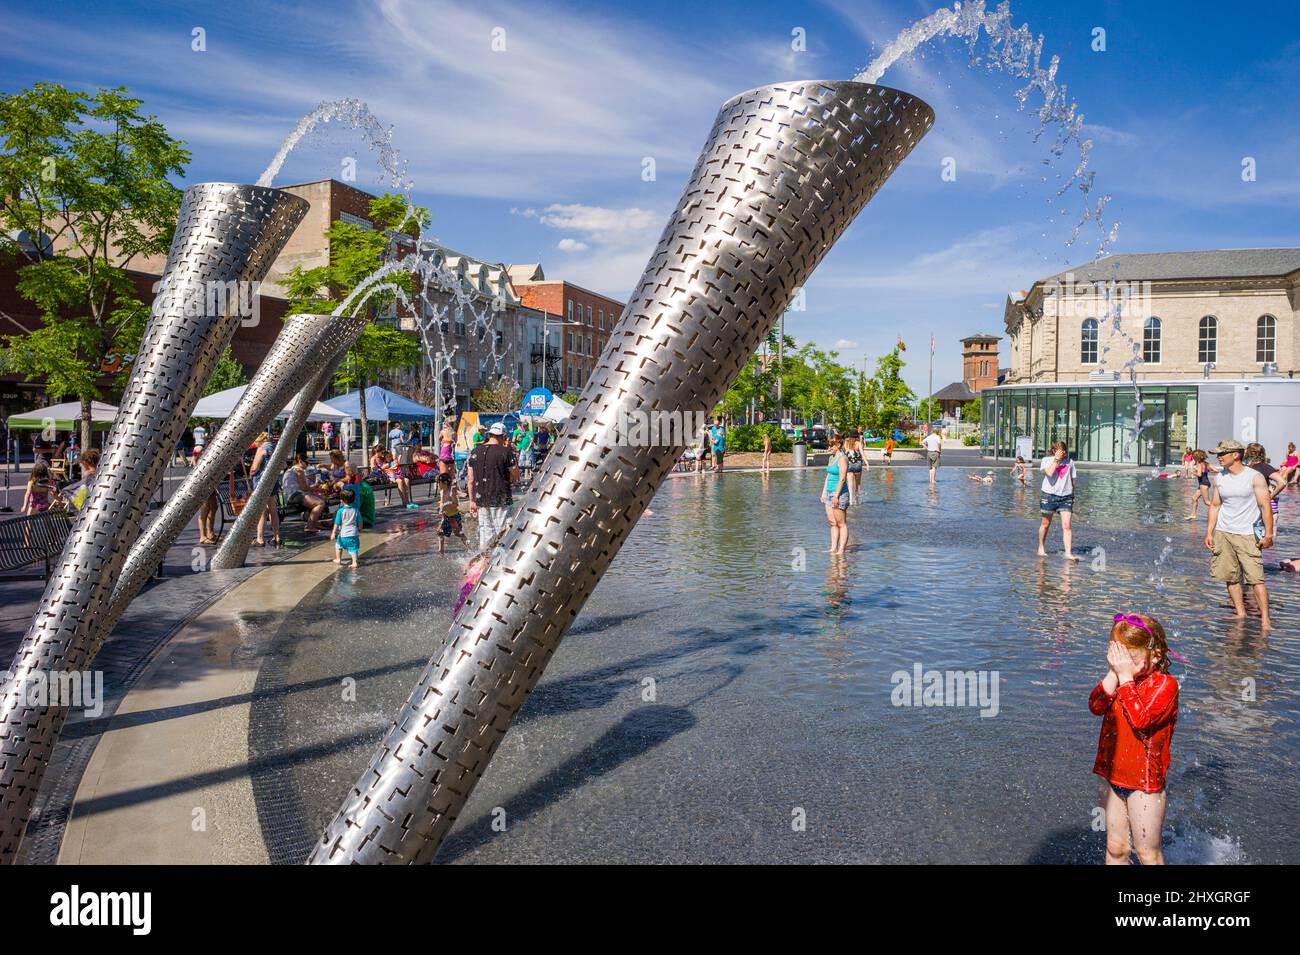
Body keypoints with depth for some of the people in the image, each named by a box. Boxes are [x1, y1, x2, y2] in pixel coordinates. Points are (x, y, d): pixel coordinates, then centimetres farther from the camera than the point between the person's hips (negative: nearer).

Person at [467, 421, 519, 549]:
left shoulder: (475, 452, 6)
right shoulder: (505, 451, -9)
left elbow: (471, 481, 8)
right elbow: (516, 476, -3)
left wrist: (472, 501, 16)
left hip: (481, 500, 5)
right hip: (501, 500, -4)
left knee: (485, 530, 13)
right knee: (502, 533, 3)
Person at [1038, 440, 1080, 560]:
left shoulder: (1069, 462, 9)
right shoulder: (1047, 460, 1)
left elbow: (1072, 480, 15)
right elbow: (1049, 473, -18)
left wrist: (1072, 496, 14)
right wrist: (1056, 460, -13)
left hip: (1066, 497, 2)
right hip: (1049, 495, -2)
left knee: (1067, 526, -10)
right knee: (1046, 524, 11)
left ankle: (1069, 553, -13)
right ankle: (1041, 548, 28)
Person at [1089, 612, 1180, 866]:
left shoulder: (1164, 683, -16)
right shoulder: (1118, 677, 2)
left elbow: (1140, 719, -30)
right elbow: (1096, 706, -13)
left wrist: (1126, 677, -29)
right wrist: (1113, 673, -20)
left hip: (1145, 781, -5)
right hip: (1112, 774, 5)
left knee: (1148, 854, 9)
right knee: (1115, 847, 16)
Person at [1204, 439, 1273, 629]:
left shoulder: (1255, 477, -6)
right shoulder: (1219, 478, 8)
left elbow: (1265, 507, -7)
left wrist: (1268, 535, -12)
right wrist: (1209, 532, 9)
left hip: (1247, 535, -5)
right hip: (1223, 534, 5)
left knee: (1255, 577, -9)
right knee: (1231, 577, 7)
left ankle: (1265, 619, -4)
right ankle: (1241, 615, 16)